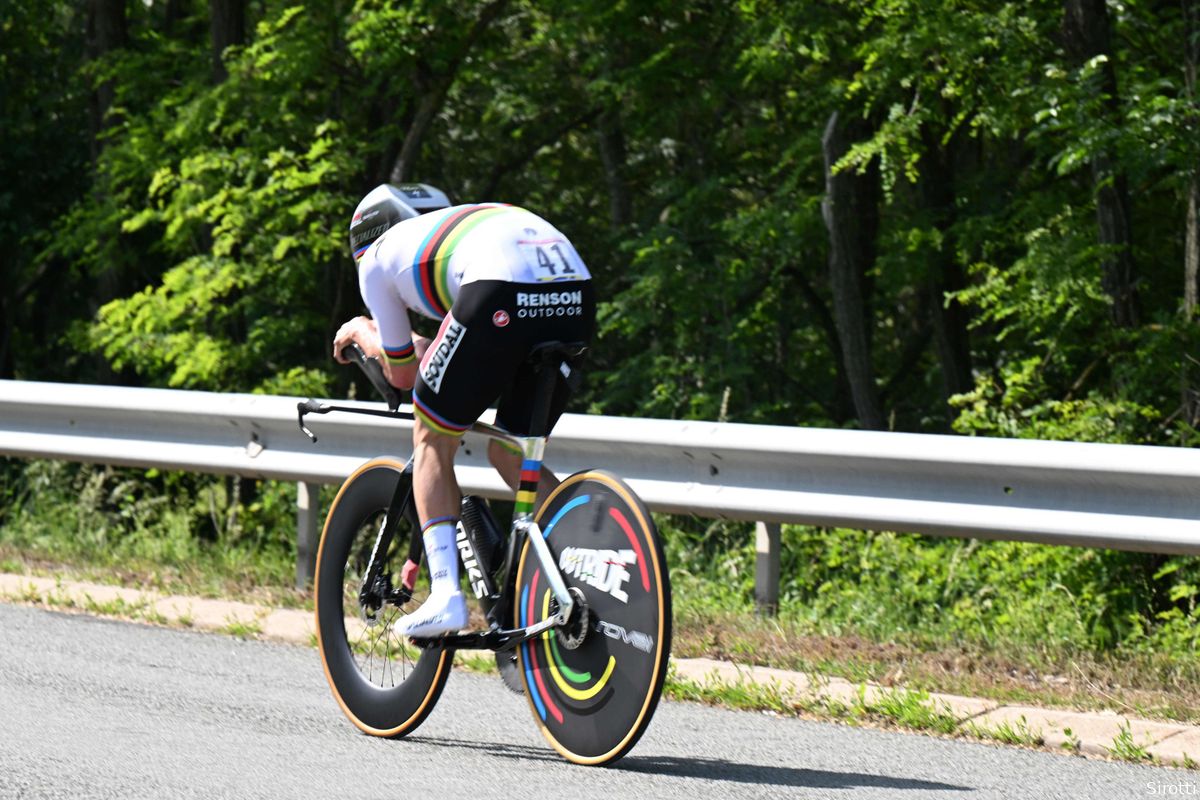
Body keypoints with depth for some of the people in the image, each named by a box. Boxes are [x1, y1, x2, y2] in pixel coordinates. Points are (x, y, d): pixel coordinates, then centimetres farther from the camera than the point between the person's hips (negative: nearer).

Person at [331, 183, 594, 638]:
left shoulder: (378, 258, 26)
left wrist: (361, 334, 51)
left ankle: (445, 595, 3)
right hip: (576, 294, 5)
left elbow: (402, 374, 32)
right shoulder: (468, 223, 42)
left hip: (500, 294, -5)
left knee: (432, 441, 16)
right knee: (510, 454, 22)